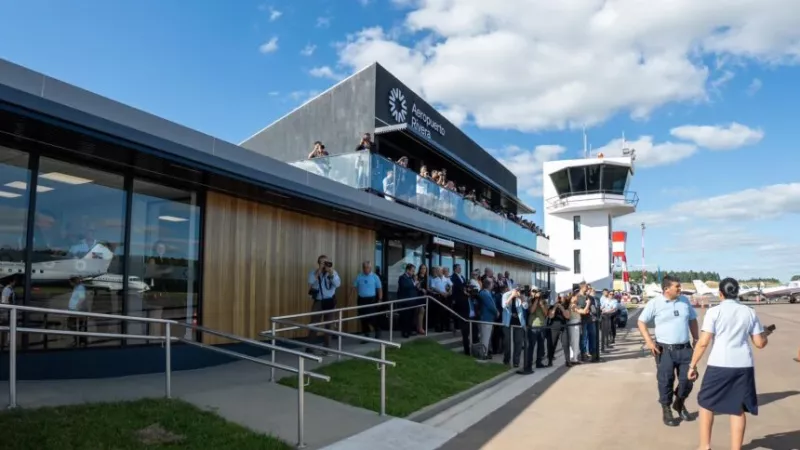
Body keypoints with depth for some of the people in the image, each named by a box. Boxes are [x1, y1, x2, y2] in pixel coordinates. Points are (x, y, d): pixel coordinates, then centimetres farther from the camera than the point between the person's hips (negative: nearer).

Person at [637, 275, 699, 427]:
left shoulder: (685, 301, 4)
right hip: (665, 349, -4)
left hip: (685, 348, 4)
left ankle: (680, 404, 36)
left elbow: (692, 320, 18)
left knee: (687, 380, 9)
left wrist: (695, 338, 12)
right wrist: (649, 341, -12)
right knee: (665, 381, 3)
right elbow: (641, 321, -3)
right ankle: (666, 411, 20)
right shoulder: (655, 303, -9)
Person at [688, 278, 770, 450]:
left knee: (706, 403, 14)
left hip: (719, 365, -3)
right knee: (738, 409, 12)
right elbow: (760, 343, 10)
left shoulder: (714, 311, -5)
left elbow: (703, 342, -9)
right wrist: (766, 333, 33)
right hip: (744, 366, 4)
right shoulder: (750, 312, 7)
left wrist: (693, 365, -1)